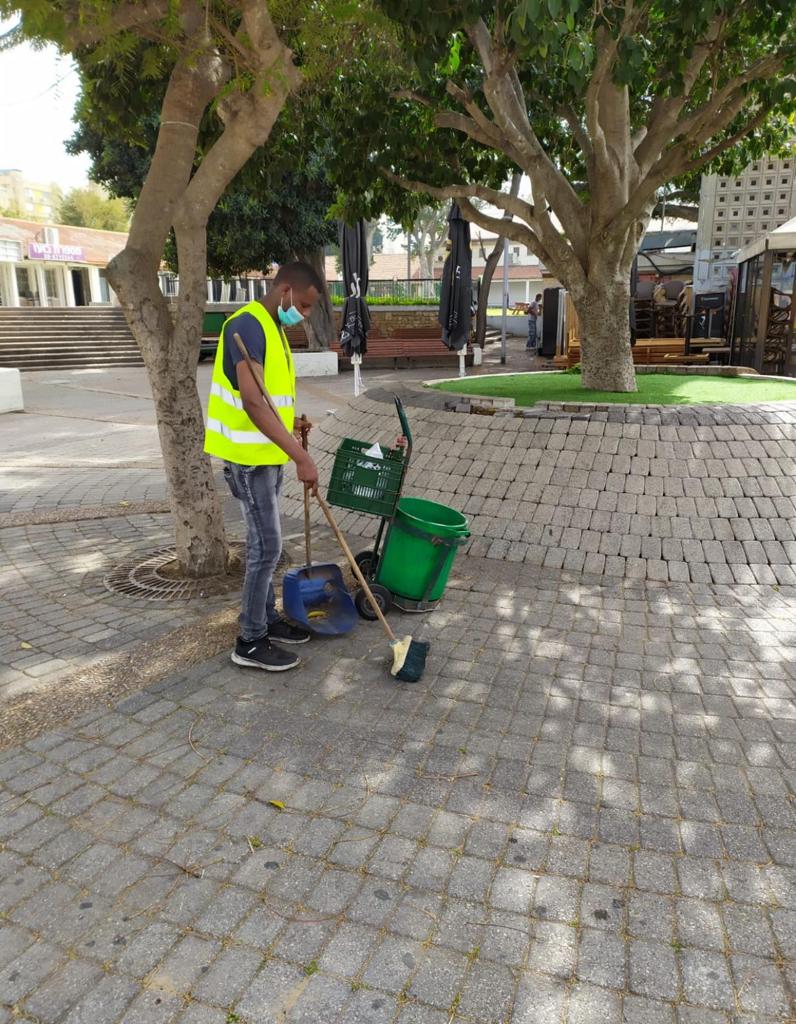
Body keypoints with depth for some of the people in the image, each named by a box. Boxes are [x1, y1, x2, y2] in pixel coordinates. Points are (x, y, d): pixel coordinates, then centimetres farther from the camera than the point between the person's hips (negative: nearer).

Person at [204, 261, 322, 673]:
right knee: (267, 546, -5)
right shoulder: (247, 325, -19)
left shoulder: (273, 328, 13)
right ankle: (250, 642, 7)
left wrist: (291, 431, 16)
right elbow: (252, 403, -28)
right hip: (249, 457, -10)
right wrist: (301, 456, -30)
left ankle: (267, 620, 29)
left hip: (268, 454, 10)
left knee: (263, 542, 16)